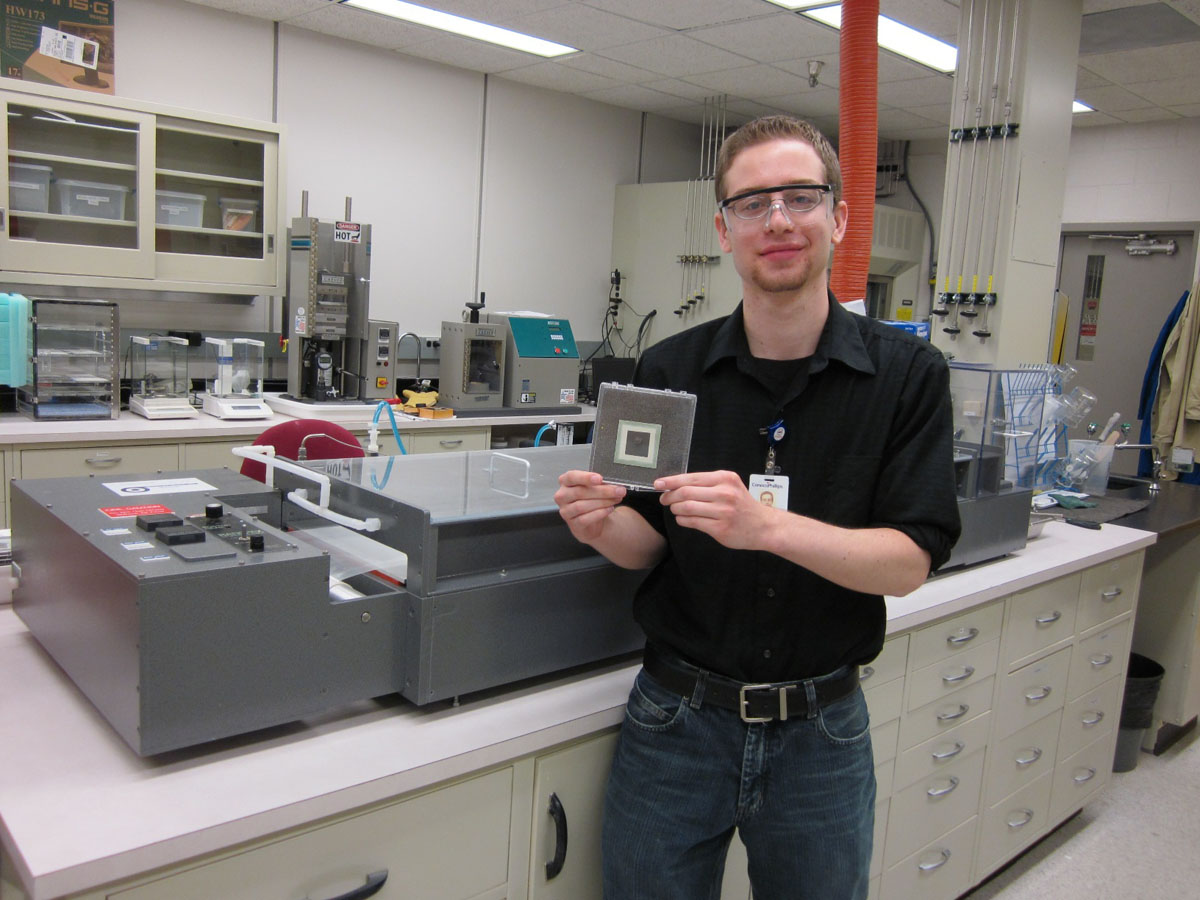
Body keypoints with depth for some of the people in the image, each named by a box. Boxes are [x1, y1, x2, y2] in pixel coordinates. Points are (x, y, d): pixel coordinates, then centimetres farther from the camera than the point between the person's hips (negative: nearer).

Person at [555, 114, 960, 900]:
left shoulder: (906, 373, -8)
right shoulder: (670, 369, -4)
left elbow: (910, 562, -13)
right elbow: (650, 544, 2)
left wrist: (766, 525, -29)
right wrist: (605, 525, -20)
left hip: (821, 732, 0)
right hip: (677, 719, 1)